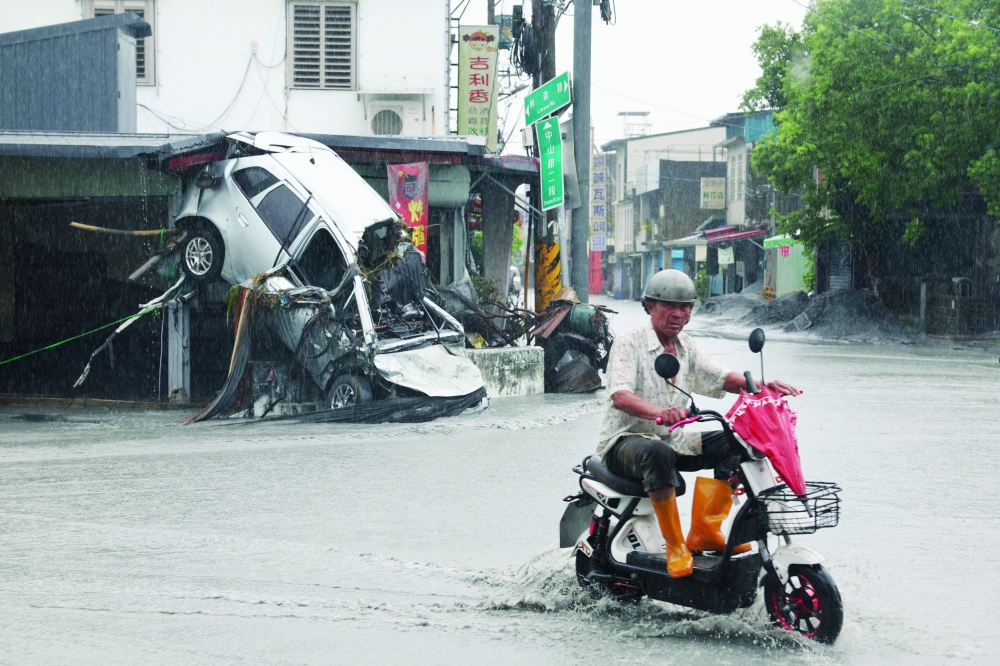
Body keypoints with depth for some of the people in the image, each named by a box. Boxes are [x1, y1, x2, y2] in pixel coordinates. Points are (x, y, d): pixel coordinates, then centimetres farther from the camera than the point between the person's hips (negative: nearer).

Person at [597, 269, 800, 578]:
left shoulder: (686, 346, 14)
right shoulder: (629, 343, -11)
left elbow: (723, 377, 5)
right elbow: (620, 396, -26)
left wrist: (764, 386, -16)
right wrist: (658, 412, -47)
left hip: (673, 440, 8)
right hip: (625, 441, -8)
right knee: (657, 454, -41)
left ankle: (705, 530, -10)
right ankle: (675, 545, -32)